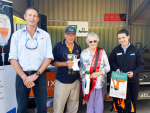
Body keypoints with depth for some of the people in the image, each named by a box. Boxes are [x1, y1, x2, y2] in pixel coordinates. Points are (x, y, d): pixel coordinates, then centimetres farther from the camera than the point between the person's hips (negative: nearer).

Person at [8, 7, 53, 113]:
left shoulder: (45, 35, 4)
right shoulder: (17, 35, 4)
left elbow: (48, 57, -1)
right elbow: (13, 58, -1)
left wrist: (36, 75, -9)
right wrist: (24, 77, -10)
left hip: (39, 75, 0)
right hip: (21, 75, 0)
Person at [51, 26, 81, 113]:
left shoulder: (78, 47, 9)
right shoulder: (58, 46, -4)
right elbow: (53, 62, -5)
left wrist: (80, 73, 6)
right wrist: (65, 64, -19)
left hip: (75, 81, 4)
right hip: (62, 82, -4)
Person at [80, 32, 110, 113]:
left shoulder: (102, 52, 1)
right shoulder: (83, 53, 2)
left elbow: (107, 67, 1)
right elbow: (80, 67, 2)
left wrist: (98, 73, -13)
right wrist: (85, 74, -15)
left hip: (100, 83, 0)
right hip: (87, 83, 0)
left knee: (99, 106, 9)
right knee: (90, 104, 10)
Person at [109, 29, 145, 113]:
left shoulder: (135, 50, -5)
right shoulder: (116, 50, -1)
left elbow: (141, 64, -1)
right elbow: (111, 61, 5)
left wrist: (134, 72, -16)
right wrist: (116, 68, -13)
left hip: (133, 80, 0)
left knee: (133, 100, 13)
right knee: (119, 99, 13)